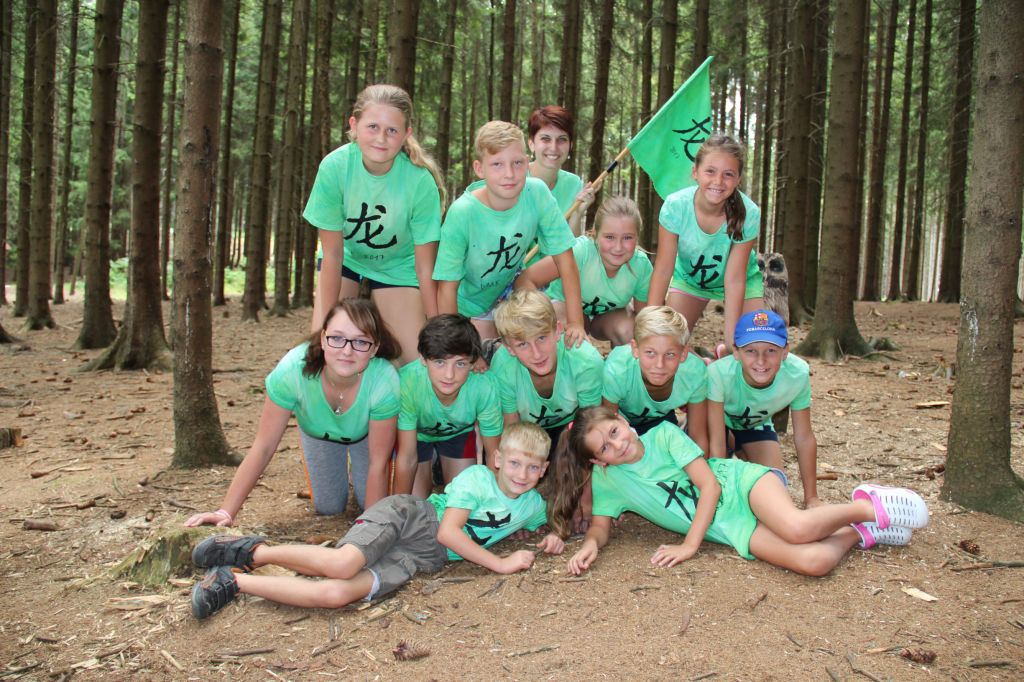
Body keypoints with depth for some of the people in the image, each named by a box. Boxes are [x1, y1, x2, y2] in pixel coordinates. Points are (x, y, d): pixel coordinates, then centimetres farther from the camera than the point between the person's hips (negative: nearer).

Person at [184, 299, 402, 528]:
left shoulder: (384, 380, -42)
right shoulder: (292, 370, -41)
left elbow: (378, 463, -31)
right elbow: (263, 448, -32)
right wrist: (226, 512, -35)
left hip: (365, 433, -1)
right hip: (317, 430, 1)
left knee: (369, 503, -1)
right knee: (328, 507, 2)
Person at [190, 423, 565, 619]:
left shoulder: (533, 505, 12)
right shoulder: (477, 477, -6)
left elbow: (544, 522, 34)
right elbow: (448, 531, -13)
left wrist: (552, 536, 9)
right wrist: (500, 563, -16)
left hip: (422, 557, 4)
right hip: (405, 514, -3)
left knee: (335, 594, -24)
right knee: (341, 564, -36)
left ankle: (234, 582, -12)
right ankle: (255, 551, -8)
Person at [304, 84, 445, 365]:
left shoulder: (420, 181, -30)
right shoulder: (334, 166, -27)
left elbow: (425, 268, -22)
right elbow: (332, 255, -19)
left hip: (397, 265, -1)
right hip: (347, 257, 1)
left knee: (418, 361, -10)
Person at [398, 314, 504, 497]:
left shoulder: (484, 390, -38)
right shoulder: (407, 383, -42)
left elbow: (494, 453, -20)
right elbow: (407, 457, -30)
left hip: (459, 432, 1)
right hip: (417, 433, -1)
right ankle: (428, 472, 28)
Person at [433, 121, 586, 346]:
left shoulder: (537, 194, -25)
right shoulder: (462, 212, -31)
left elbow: (564, 258, -17)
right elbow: (448, 285, -23)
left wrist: (576, 322, -21)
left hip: (510, 285, 3)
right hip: (470, 300, -3)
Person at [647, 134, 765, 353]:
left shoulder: (748, 213, -32)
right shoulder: (675, 206, -30)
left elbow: (734, 279, -28)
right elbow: (662, 270, -25)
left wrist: (731, 337, -29)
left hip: (743, 280, 0)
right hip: (689, 276, 1)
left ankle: (724, 353, 17)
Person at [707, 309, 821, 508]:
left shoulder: (798, 374, -32)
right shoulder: (719, 373, -42)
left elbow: (804, 438, -18)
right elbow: (716, 443, -33)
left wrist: (811, 498, -11)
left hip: (755, 424, 3)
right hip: (719, 421, -3)